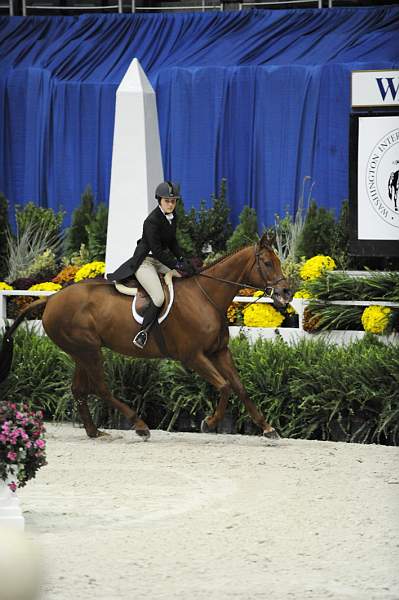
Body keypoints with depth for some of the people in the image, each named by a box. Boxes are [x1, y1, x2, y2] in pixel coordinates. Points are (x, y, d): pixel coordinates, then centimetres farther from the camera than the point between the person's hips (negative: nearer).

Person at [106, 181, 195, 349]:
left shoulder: (172, 216, 5)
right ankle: (143, 333, -14)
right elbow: (157, 251, -23)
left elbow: (172, 242, 16)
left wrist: (182, 259, 2)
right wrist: (177, 266, -22)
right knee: (159, 298, -26)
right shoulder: (152, 221, -22)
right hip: (145, 261, -9)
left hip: (160, 260, 9)